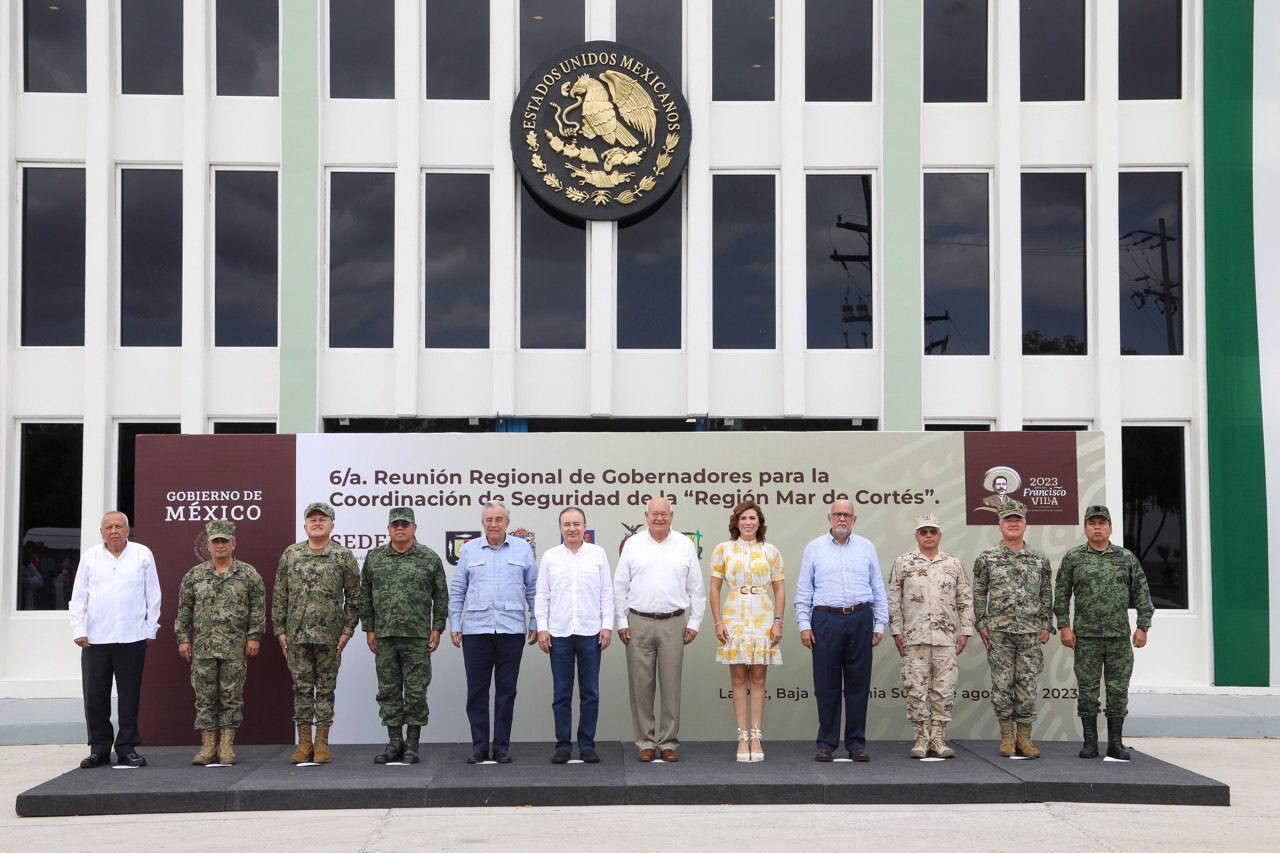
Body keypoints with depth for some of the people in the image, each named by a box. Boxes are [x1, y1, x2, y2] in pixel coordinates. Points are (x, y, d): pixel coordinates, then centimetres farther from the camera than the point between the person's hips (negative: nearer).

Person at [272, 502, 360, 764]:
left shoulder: (344, 556, 0)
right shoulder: (291, 555, 6)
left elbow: (353, 596, 1)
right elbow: (280, 595, 8)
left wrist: (347, 630, -5)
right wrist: (280, 630, 3)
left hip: (329, 634, -2)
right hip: (297, 634, 2)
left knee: (325, 688, 4)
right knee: (302, 688, 5)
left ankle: (322, 743, 10)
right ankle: (304, 743, 12)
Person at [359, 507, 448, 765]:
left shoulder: (430, 559, 2)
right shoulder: (374, 558, 7)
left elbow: (441, 597, 3)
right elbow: (365, 596, 9)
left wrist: (437, 628, -3)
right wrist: (369, 629, 4)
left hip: (417, 637, -2)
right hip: (384, 637, 2)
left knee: (416, 692, 0)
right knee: (388, 691, 7)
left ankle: (412, 744, 8)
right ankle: (394, 742, 15)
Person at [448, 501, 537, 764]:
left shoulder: (522, 549, 6)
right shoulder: (469, 550, 7)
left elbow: (533, 588, 8)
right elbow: (457, 590, 9)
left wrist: (535, 623, 4)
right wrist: (454, 625, 4)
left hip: (511, 629, 0)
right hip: (475, 629, 0)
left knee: (506, 690, 4)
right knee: (477, 690, 3)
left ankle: (502, 746, 11)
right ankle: (479, 745, 11)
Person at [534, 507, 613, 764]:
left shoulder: (598, 554, 5)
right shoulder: (550, 557, 6)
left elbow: (606, 593, 5)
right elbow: (541, 595, 6)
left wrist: (607, 625, -2)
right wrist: (542, 628, -2)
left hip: (590, 633, 0)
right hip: (559, 634, 0)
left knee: (590, 692, 3)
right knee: (561, 693, 4)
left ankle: (587, 745, 11)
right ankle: (563, 745, 11)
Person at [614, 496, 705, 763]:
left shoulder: (685, 545, 5)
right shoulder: (633, 544, 5)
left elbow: (696, 588, 7)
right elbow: (620, 587, 6)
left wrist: (694, 622, 2)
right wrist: (621, 622, 0)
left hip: (673, 623, 0)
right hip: (638, 623, 0)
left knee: (671, 685, 2)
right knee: (641, 685, 2)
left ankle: (668, 742, 9)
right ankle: (646, 742, 10)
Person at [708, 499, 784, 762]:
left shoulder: (770, 552, 6)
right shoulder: (723, 550, 4)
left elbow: (780, 589, 7)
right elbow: (715, 589, 4)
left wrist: (778, 621, -2)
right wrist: (718, 622, -4)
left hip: (763, 619, 0)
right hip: (734, 619, 0)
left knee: (758, 679, 3)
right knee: (738, 679, 1)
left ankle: (756, 738, 7)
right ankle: (743, 737, 6)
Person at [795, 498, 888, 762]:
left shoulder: (866, 548, 11)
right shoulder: (814, 548, 7)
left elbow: (878, 589, 11)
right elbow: (803, 591, 5)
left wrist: (880, 624, 5)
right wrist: (804, 625, -2)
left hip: (860, 620, 1)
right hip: (826, 620, -1)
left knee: (858, 684, 4)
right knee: (827, 685, 1)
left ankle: (856, 743, 11)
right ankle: (826, 743, 9)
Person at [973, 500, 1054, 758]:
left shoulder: (1039, 560, 8)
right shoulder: (987, 558, 3)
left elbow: (1046, 595, 11)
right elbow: (979, 594, 4)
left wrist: (1046, 625, 4)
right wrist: (981, 624, -2)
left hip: (1031, 631, 1)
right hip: (999, 632, -1)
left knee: (1028, 685, 1)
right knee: (1002, 684, 1)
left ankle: (1024, 737, 8)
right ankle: (1007, 737, 10)